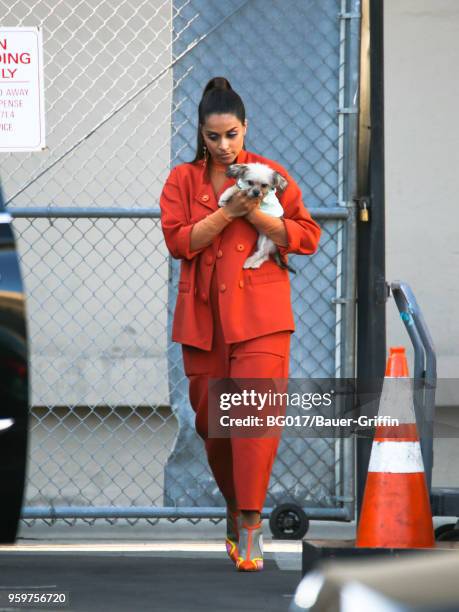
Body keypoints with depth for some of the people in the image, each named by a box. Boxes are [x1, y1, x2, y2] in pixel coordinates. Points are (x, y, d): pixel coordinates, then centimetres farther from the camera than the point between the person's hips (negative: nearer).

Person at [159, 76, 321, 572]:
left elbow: (307, 236, 1)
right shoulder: (183, 180, 7)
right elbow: (177, 241, -5)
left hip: (259, 313, -2)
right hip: (204, 314, 2)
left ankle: (249, 524, -15)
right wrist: (227, 213, -15)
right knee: (210, 419, 7)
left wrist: (257, 215, -13)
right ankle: (234, 508, 27)